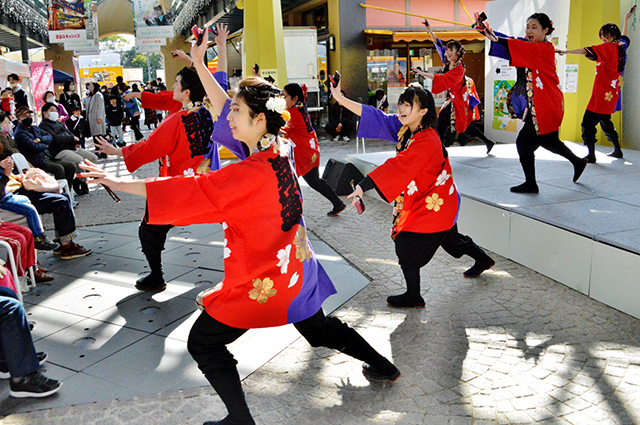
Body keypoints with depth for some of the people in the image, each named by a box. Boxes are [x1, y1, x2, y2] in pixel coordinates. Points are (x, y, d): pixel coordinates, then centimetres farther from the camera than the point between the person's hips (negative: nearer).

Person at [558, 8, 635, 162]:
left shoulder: (608, 48, -11)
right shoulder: (621, 47, 13)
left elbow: (587, 51, -20)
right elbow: (625, 37, 35)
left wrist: (567, 52, -21)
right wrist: (626, 20, 48)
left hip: (602, 94, -9)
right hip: (612, 93, 9)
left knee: (588, 122, -12)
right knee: (605, 121, 22)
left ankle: (591, 155, -18)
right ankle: (617, 150, 30)